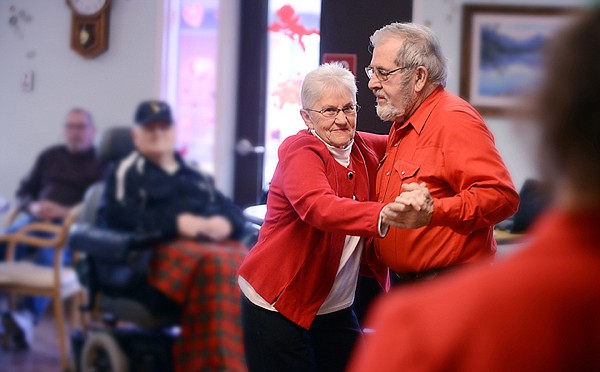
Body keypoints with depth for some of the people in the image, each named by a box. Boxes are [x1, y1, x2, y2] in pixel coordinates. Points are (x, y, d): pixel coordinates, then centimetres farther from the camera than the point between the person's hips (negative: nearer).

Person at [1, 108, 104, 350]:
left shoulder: (102, 163, 8)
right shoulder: (49, 156, 24)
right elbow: (23, 193, 22)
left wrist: (67, 212, -18)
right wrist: (33, 206, -2)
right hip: (37, 219, 5)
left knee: (49, 255, -39)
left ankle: (27, 318, -57)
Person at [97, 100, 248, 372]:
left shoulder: (196, 176, 33)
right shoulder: (127, 172, 18)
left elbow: (234, 211, 23)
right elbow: (115, 216, -1)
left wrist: (225, 223, -3)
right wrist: (176, 222, -10)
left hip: (215, 245, 4)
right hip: (166, 249, -4)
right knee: (217, 265, -39)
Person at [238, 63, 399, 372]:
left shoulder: (365, 149, 5)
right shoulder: (300, 152, -16)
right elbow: (320, 208, -36)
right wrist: (385, 215, -53)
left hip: (337, 309, 7)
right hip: (279, 307, -6)